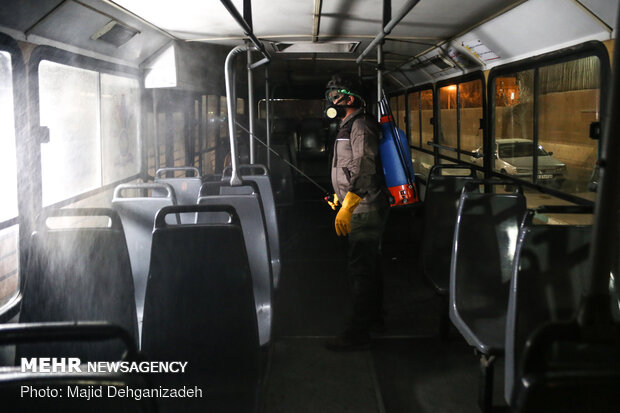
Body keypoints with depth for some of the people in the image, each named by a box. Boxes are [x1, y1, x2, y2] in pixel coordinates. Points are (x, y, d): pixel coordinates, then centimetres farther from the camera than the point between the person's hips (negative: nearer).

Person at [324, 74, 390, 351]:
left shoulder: (360, 126, -14)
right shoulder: (349, 126, 20)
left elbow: (364, 170, -24)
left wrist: (347, 207, -28)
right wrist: (339, 198, 29)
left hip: (364, 209, -11)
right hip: (364, 209, 11)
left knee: (360, 269, -10)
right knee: (369, 266, 18)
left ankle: (358, 333, -7)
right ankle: (374, 319, 30)